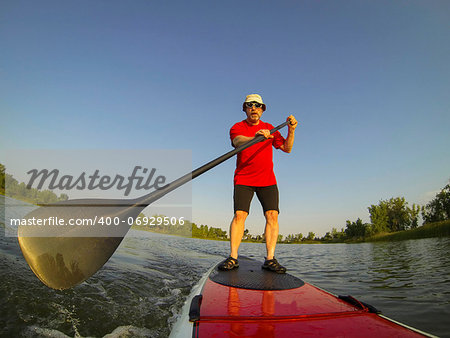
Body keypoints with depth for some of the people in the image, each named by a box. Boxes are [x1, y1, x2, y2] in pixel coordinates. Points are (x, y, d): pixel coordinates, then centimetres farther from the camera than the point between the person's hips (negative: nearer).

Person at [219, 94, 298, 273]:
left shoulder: (269, 129, 15)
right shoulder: (237, 127, 4)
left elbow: (287, 148, 11)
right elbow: (238, 141, -20)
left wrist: (291, 130, -5)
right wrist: (255, 137, -41)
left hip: (267, 179, 3)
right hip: (243, 179, -2)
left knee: (272, 215, -9)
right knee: (239, 214, -15)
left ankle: (270, 259, -6)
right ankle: (233, 257, -11)